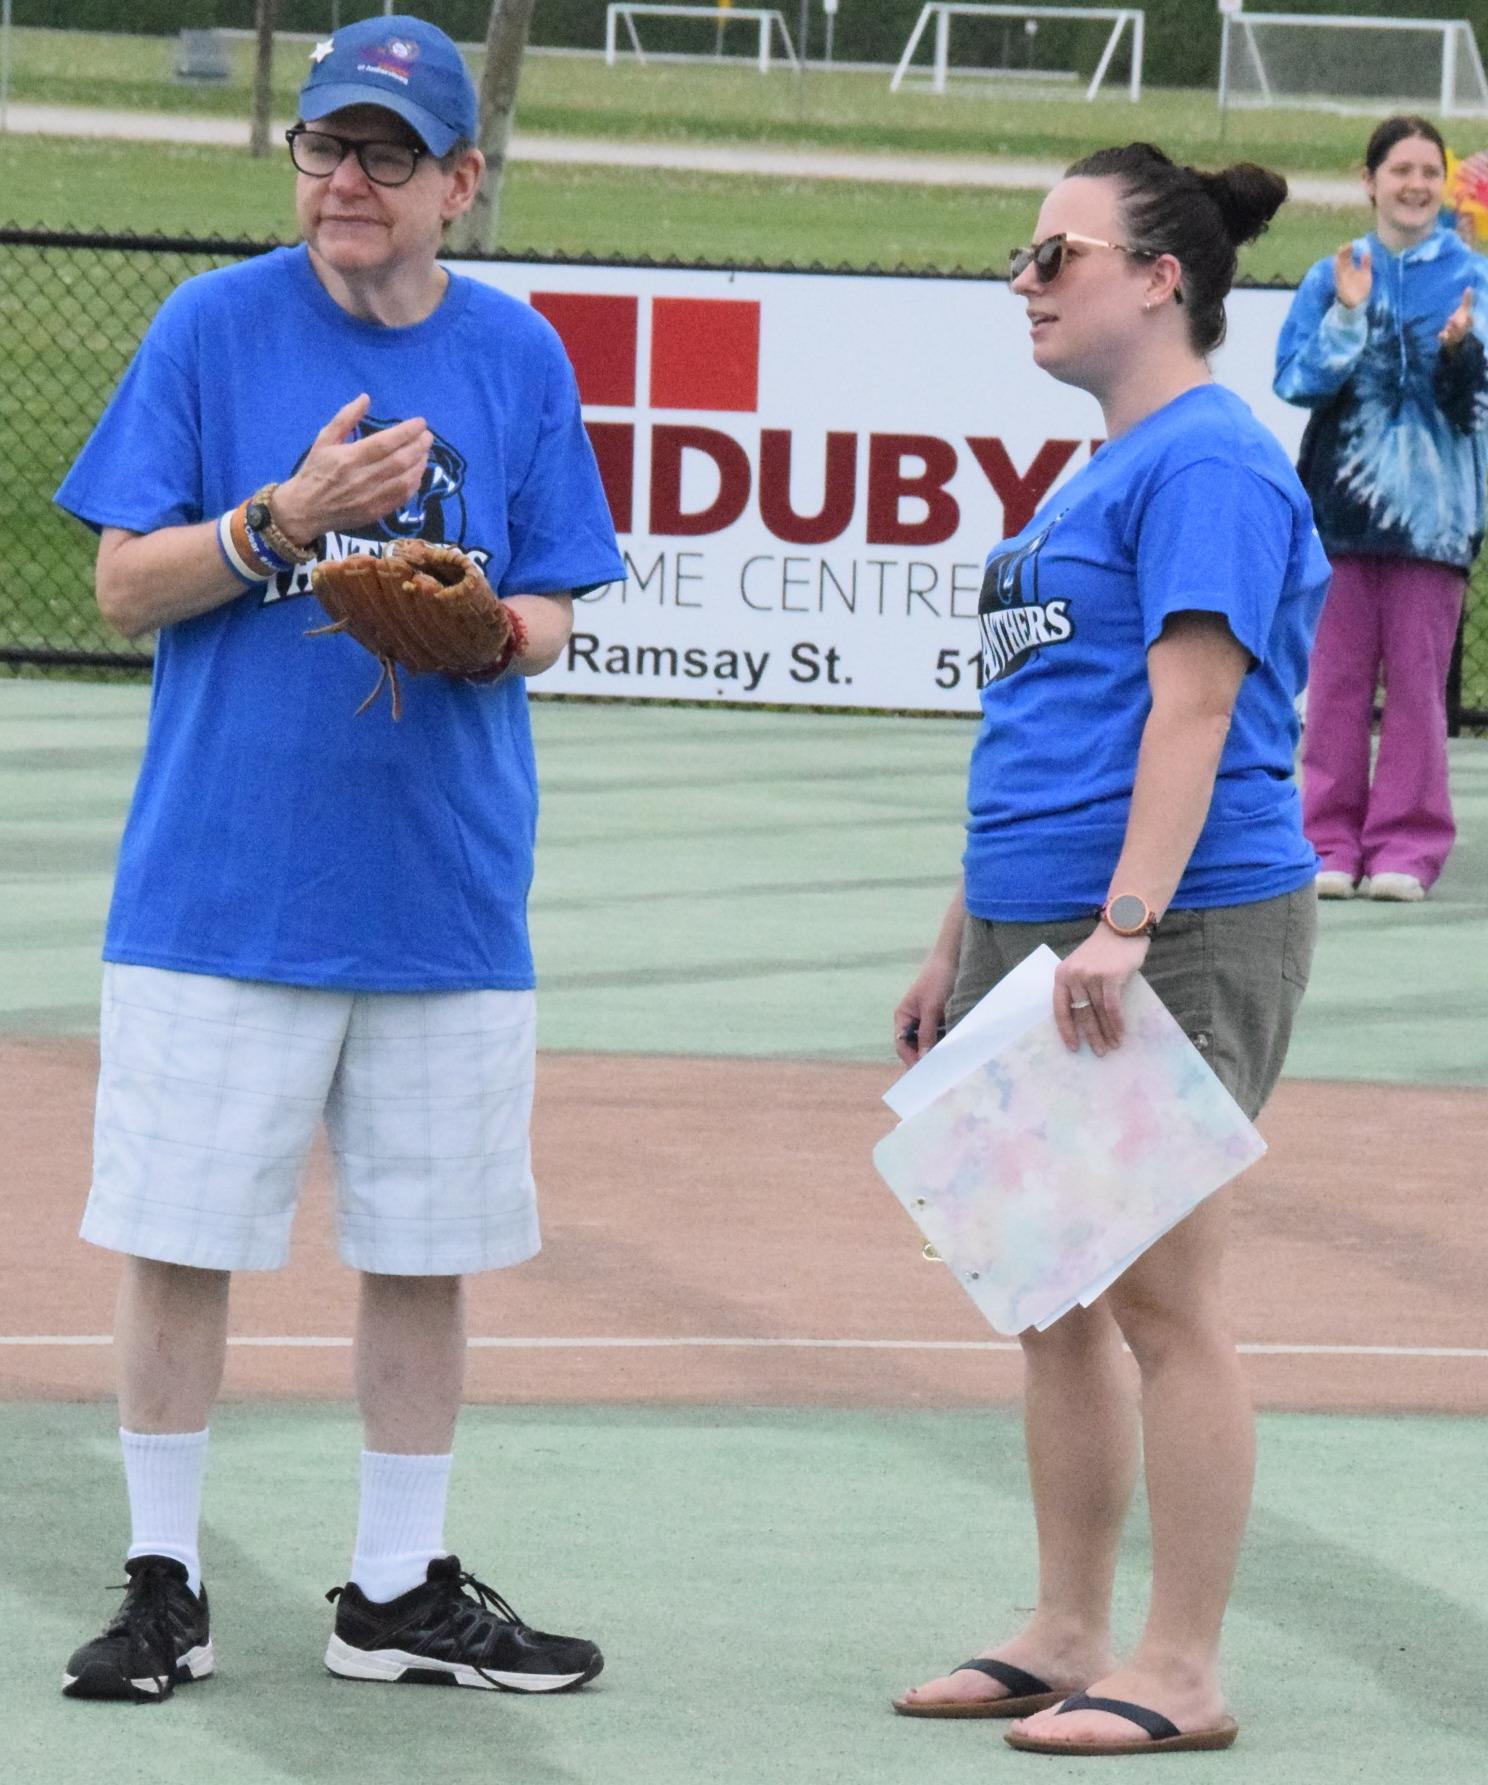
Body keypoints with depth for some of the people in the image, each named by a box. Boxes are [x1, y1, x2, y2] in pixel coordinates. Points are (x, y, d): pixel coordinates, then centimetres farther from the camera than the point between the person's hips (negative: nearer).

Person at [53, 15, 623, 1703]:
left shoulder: (519, 356, 6)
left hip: (445, 895, 2)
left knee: (424, 1245, 7)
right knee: (177, 1236, 0)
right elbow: (125, 585, -2)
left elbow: (550, 611, 10)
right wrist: (285, 520, -17)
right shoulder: (211, 327, -1)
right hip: (220, 881, -2)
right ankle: (163, 1586, 11)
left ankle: (398, 1593, 18)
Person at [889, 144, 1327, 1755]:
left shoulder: (1207, 464, -11)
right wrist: (967, 940, 24)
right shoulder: (1101, 472, 19)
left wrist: (1126, 925, -27)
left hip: (1177, 940, -10)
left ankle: (1180, 1675, -1)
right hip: (1035, 934, 10)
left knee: (1158, 1300, -6)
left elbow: (1190, 707, -20)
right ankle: (1066, 1636, 20)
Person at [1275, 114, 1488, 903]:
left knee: (1417, 680, -1)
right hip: (1344, 502, 1)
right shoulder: (1332, 277, 8)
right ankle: (1331, 839, 8)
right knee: (1337, 676, 2)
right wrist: (1347, 316, -12)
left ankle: (1406, 845, 4)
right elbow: (1296, 379, 0)